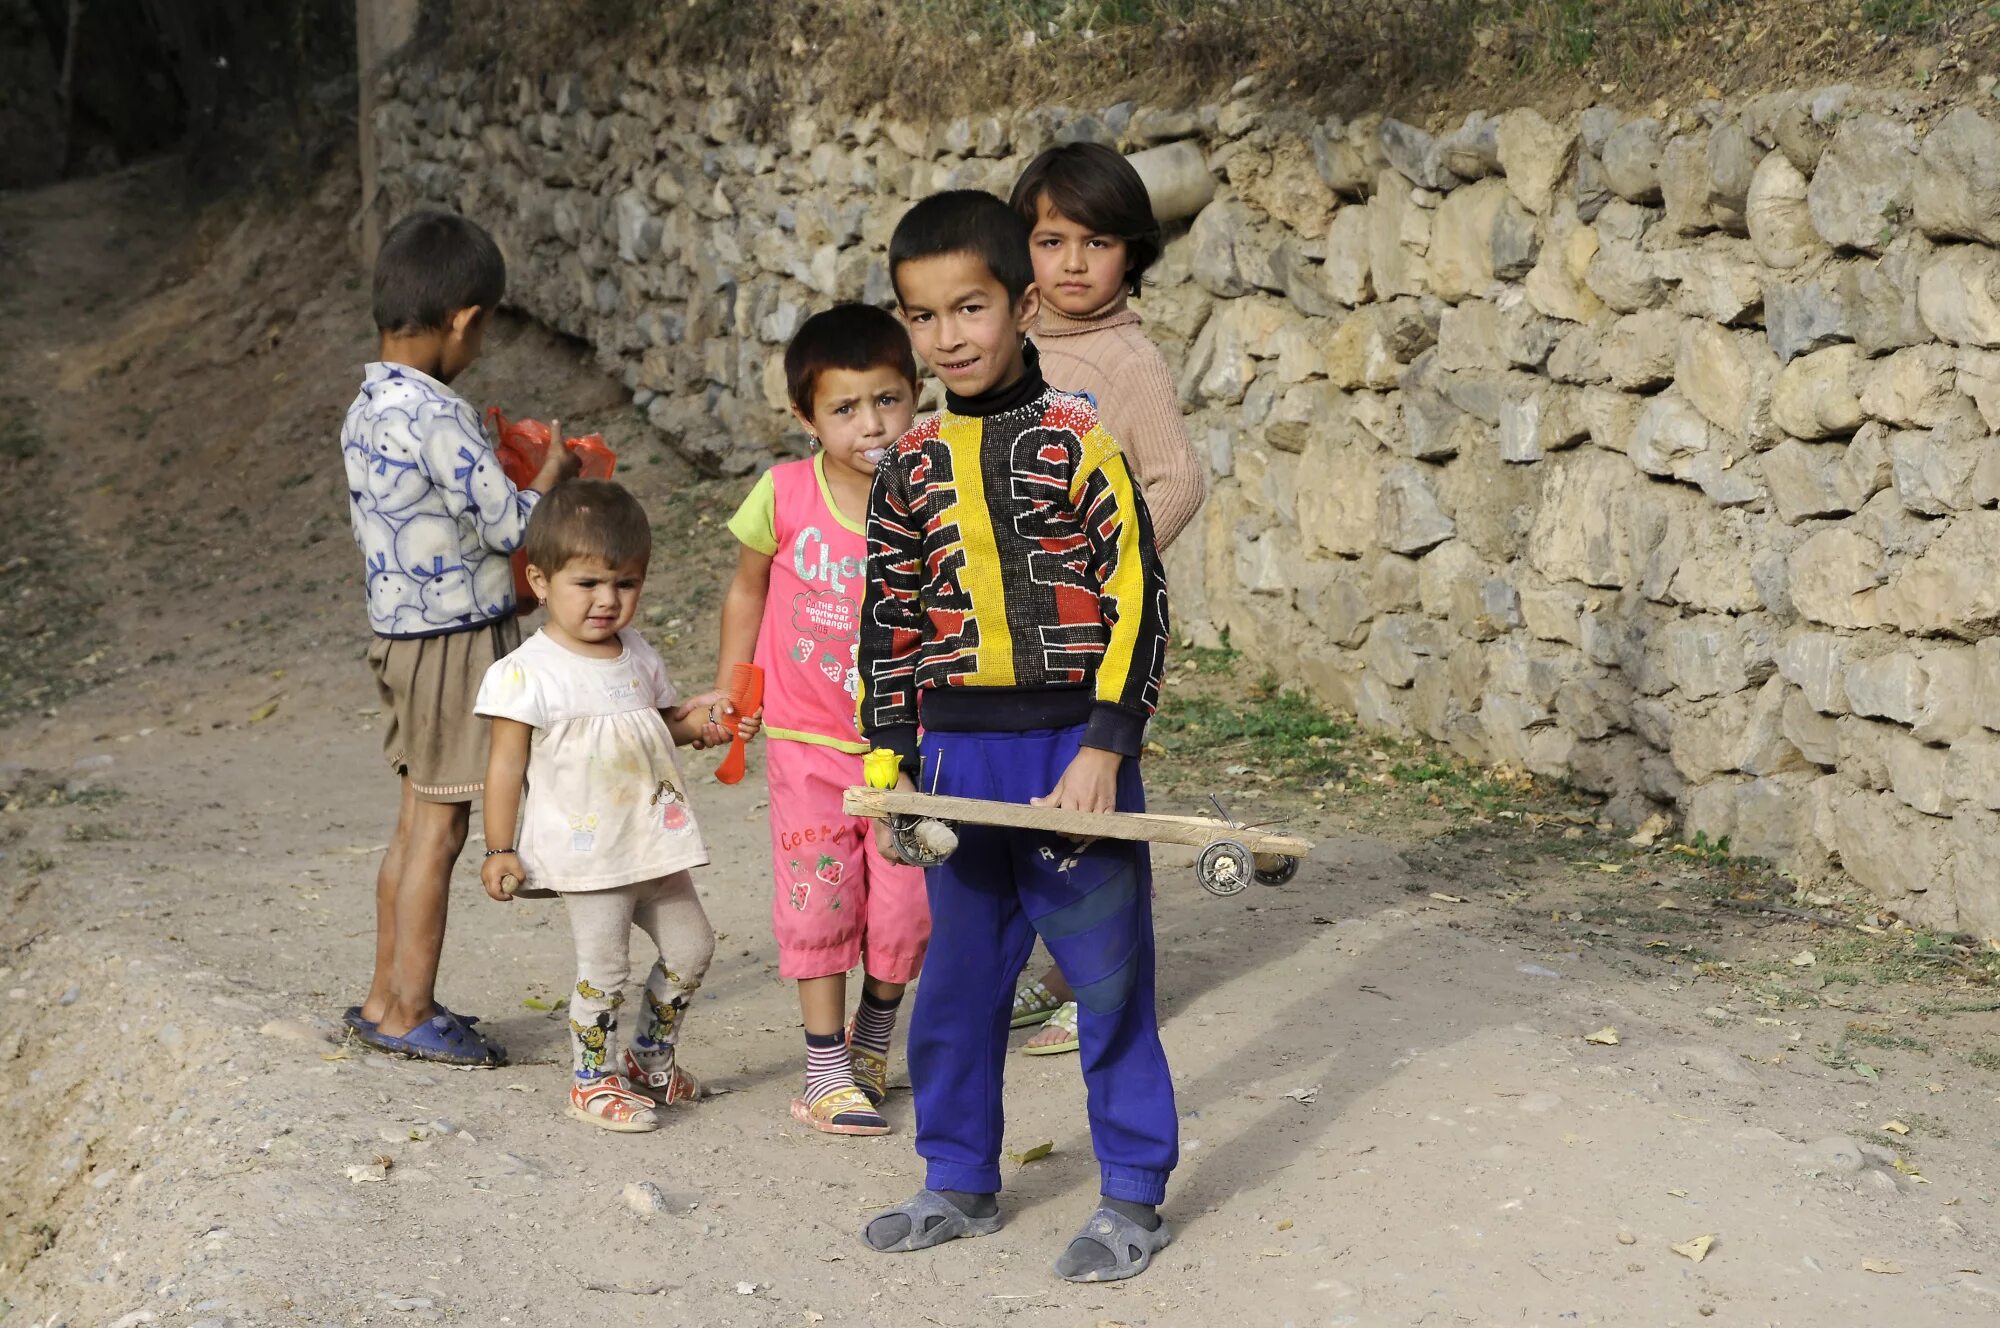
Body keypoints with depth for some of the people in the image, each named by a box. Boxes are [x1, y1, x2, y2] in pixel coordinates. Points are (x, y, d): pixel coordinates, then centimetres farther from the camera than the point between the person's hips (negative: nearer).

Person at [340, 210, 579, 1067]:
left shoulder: (365, 413, 7)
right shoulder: (437, 417, -21)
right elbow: (510, 524, -18)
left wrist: (509, 476, 19)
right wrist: (552, 477, 1)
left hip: (399, 633, 9)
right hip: (458, 639, -9)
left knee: (416, 821, 16)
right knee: (439, 828, -1)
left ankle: (386, 997, 23)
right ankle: (410, 1013, 6)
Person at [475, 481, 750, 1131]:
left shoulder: (639, 657, 7)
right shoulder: (529, 672, -12)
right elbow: (506, 762, -10)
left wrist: (694, 722, 1)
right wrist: (500, 850, -12)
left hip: (654, 844, 7)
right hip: (586, 854, -7)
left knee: (690, 945, 12)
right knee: (604, 968, -4)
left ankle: (651, 1059, 32)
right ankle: (592, 1078, 16)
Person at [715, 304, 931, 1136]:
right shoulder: (785, 494, -12)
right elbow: (748, 589, 5)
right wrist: (728, 691, 5)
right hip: (809, 741, 0)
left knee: (906, 905, 4)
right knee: (818, 898, 0)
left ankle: (873, 1036, 31)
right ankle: (825, 1070, 12)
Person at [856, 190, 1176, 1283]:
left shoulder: (1076, 443, -7)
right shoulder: (910, 470, 6)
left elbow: (1137, 598, -8)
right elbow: (889, 626, 12)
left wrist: (1105, 750, -13)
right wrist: (891, 761, 5)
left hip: (1073, 750, -4)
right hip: (959, 757, 5)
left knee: (1108, 976, 3)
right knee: (957, 979, 13)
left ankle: (1133, 1195, 16)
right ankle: (959, 1182, 28)